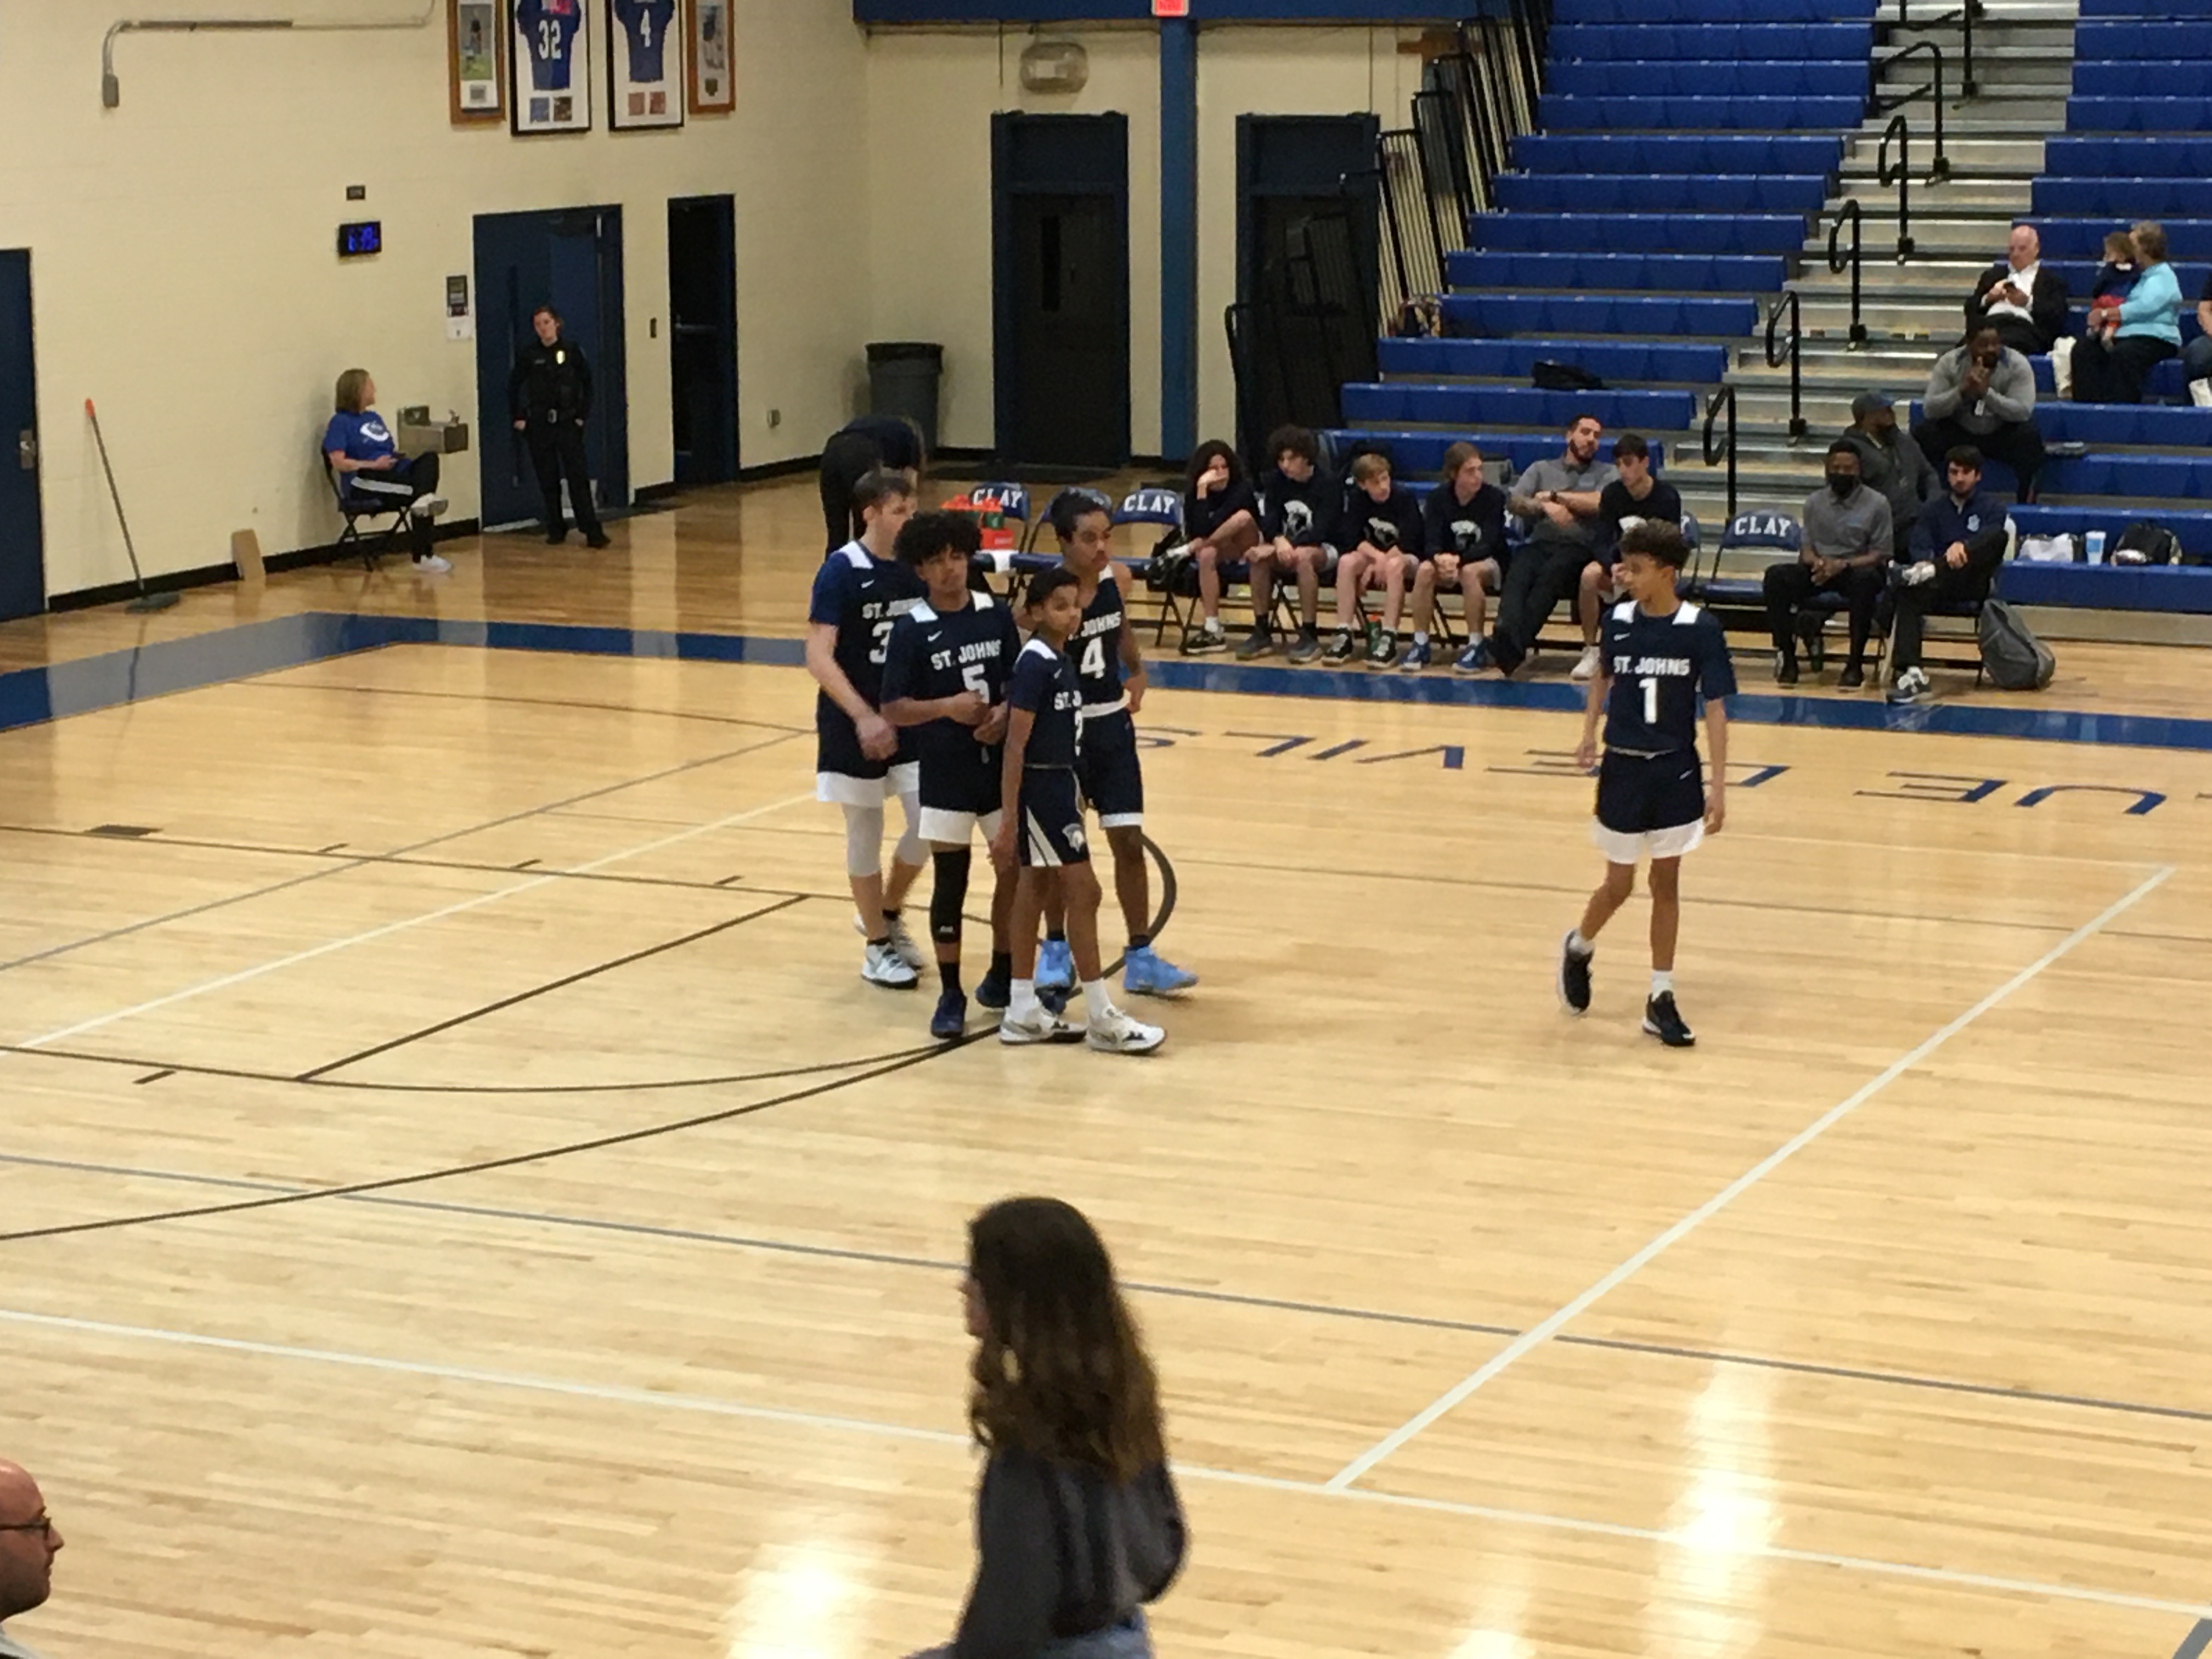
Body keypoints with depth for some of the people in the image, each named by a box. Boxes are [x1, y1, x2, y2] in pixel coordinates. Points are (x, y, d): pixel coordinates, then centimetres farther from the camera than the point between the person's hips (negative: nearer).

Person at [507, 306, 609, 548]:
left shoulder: (572, 351, -1)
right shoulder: (530, 355, 1)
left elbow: (587, 384, 4)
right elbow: (514, 386, 9)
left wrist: (582, 415, -2)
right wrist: (518, 417, 3)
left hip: (568, 422, -1)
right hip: (539, 425, 1)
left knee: (579, 477, -7)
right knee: (548, 480, 5)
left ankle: (592, 530, -9)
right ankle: (556, 529, 15)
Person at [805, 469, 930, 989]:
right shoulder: (841, 571, -15)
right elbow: (819, 657, -19)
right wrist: (864, 717, -27)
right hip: (854, 722, -4)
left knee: (929, 824, -1)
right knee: (866, 833, 6)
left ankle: (887, 915, 25)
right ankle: (877, 946, 19)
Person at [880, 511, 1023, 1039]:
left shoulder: (997, 616, 1)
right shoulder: (910, 631, -7)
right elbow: (894, 710, -8)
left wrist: (1006, 713, -11)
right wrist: (946, 707, -22)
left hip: (1003, 765, 3)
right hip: (945, 775, -3)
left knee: (1016, 871, 8)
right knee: (950, 882, 1)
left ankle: (1003, 975, 27)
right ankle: (950, 994, 12)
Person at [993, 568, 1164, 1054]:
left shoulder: (1060, 661, 8)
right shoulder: (1035, 665, -19)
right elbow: (1015, 746, -20)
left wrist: (1074, 793, 18)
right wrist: (1008, 821, -21)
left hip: (1059, 783, 9)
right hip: (1038, 789, -9)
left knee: (1036, 889, 12)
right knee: (1083, 891, -6)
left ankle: (1023, 1013, 19)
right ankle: (1101, 1019, 0)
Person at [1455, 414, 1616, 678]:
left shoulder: (1607, 473, 18)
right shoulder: (1542, 469, 24)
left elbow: (1600, 503, -3)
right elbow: (1514, 503, 8)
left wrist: (1554, 496, 2)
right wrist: (1545, 507, -11)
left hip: (1580, 547, -2)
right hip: (1541, 543, 2)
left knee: (1550, 575, -35)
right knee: (1518, 576, -33)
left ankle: (1503, 647, -50)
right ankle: (1511, 645, -54)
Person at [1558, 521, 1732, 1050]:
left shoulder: (1700, 629, -12)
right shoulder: (1618, 621, -6)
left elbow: (1715, 708, -9)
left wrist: (1718, 784, -12)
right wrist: (1590, 733, 8)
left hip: (1675, 771, -1)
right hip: (1623, 768, 1)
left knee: (1666, 882, 6)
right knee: (1619, 884, 6)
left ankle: (1661, 999, 14)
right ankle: (1578, 948, 36)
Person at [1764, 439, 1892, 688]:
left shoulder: (1876, 504, 1)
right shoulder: (1816, 503, 12)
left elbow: (1881, 555, -4)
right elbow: (1807, 549, 11)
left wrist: (1842, 565, -20)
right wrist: (1817, 562, -14)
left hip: (1857, 568, -3)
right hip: (1819, 571, 3)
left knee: (1866, 578, -41)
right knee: (1776, 575, -26)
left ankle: (1855, 664, -34)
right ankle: (1786, 657, -21)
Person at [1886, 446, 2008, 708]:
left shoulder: (1992, 507, 10)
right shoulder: (1933, 510, 17)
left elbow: (1990, 541, -11)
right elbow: (1919, 547, -1)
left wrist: (1963, 547, -34)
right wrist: (1923, 562, -27)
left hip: (1977, 585, -2)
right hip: (1940, 586, 2)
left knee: (1999, 536, -30)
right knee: (1908, 593, -33)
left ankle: (1930, 573, -46)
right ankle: (1908, 672, -47)